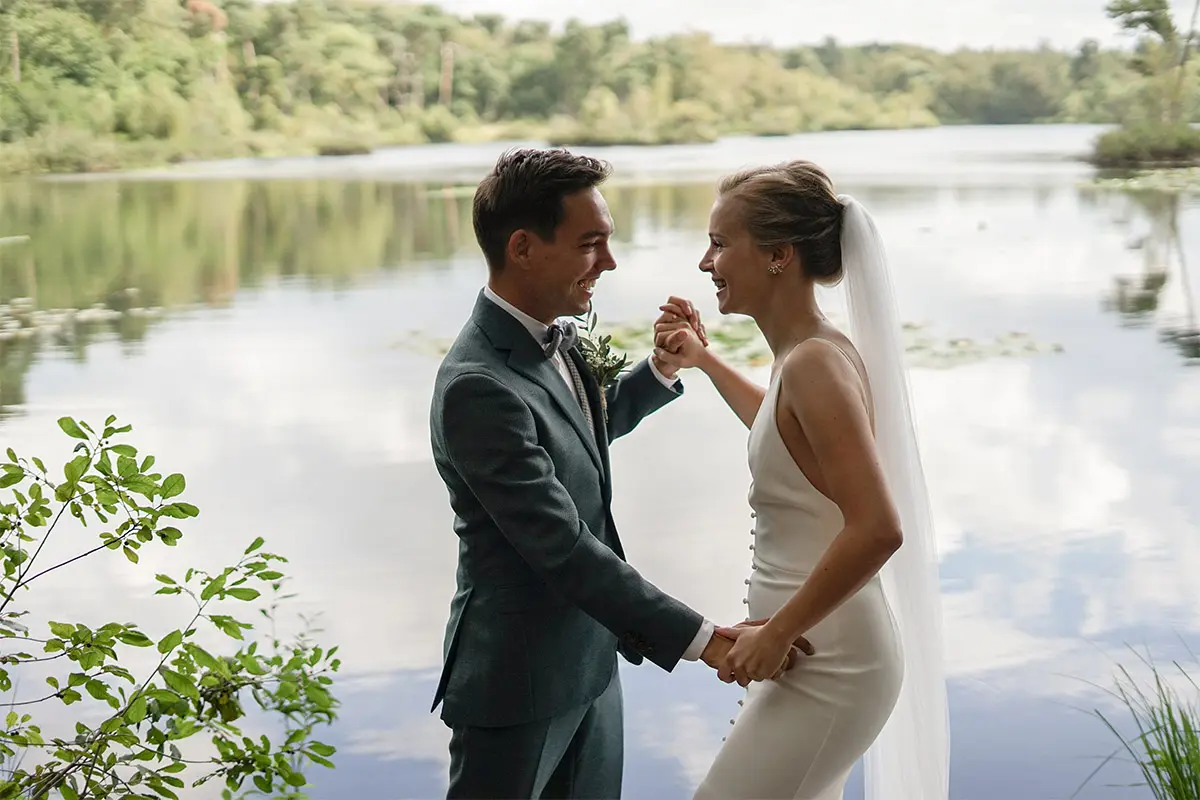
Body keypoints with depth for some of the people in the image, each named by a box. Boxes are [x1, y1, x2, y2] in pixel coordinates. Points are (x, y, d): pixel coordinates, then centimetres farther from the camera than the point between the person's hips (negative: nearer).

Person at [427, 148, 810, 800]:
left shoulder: (553, 336, 1)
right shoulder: (477, 386, -27)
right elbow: (564, 550, -27)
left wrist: (665, 367, 5)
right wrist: (702, 640, -25)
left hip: (590, 658, 9)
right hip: (519, 680, -8)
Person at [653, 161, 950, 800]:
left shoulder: (815, 363, -23)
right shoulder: (807, 353, 6)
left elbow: (877, 529, -30)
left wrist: (776, 633, -23)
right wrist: (704, 362, 24)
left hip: (825, 667, -10)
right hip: (816, 651, 10)